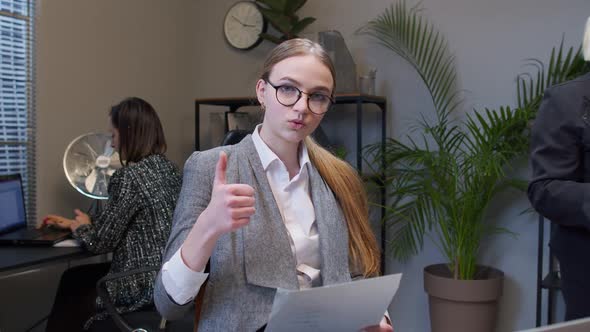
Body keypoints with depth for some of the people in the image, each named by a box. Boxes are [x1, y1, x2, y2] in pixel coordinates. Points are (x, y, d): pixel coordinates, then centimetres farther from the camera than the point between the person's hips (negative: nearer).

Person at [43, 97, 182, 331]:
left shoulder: (129, 176, -19)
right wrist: (73, 223, 24)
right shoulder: (168, 168, 8)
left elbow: (99, 242, -13)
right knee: (73, 278, 23)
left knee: (71, 301, 18)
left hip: (146, 284, -8)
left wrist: (80, 227, 8)